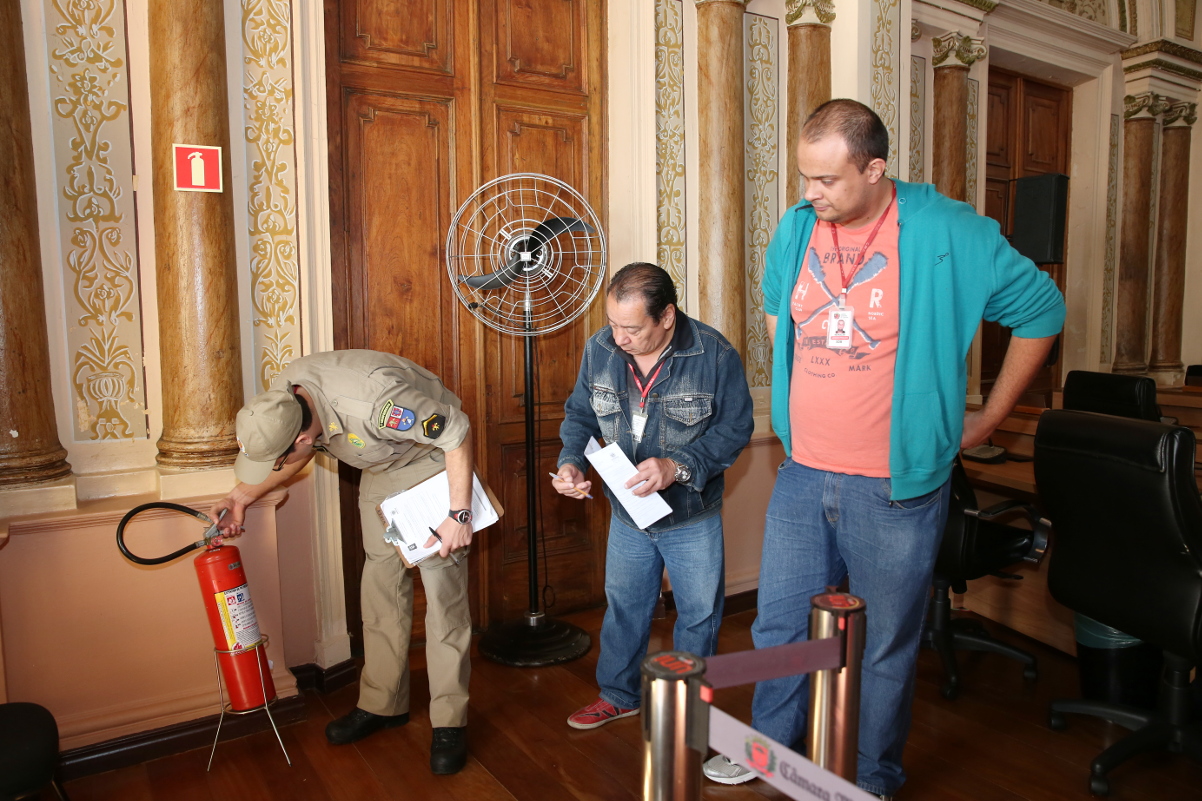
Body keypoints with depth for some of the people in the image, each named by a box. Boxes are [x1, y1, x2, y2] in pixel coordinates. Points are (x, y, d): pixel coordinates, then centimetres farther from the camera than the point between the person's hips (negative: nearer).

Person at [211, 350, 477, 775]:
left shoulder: (371, 399, -42)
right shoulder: (282, 399, -17)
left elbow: (457, 432, -32)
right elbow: (304, 453, 5)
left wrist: (460, 515, -31)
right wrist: (247, 493, -4)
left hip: (432, 458, -7)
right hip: (381, 467, 7)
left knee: (443, 588, -8)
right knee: (381, 584, 8)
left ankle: (449, 722, 1)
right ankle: (382, 704, 22)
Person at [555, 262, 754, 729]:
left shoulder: (715, 355, -21)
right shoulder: (599, 349, -10)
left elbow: (734, 429, -16)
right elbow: (580, 414, 3)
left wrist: (678, 466, -30)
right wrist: (570, 461, -17)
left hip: (692, 518, -3)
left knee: (698, 613, 14)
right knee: (623, 606, 20)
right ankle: (618, 694, 43)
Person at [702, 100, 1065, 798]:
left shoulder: (949, 234, -12)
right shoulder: (795, 229, 2)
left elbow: (1043, 310, 0)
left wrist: (989, 417, 2)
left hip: (896, 487, -4)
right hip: (802, 475, 5)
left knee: (886, 647, 11)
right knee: (780, 624, 16)